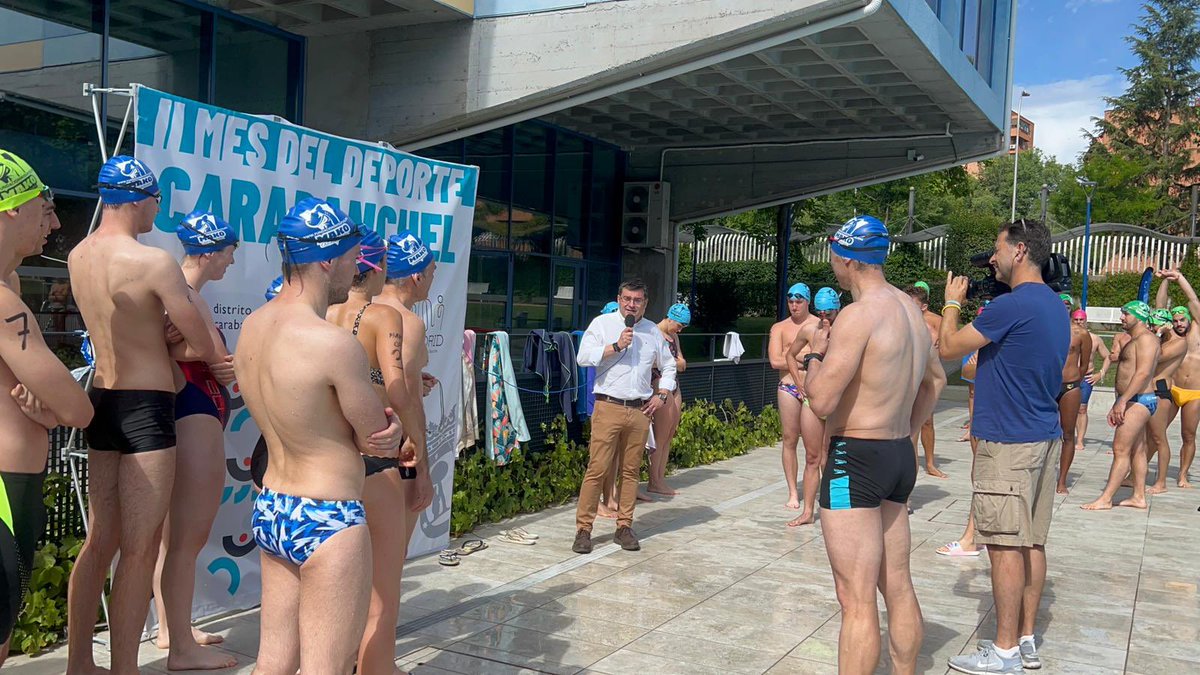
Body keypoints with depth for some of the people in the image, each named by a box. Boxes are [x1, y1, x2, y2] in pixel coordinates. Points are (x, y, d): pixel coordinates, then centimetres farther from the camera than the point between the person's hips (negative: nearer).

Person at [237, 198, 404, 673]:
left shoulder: (252, 326, 4)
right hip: (327, 522, -8)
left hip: (270, 510, 9)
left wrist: (379, 410, -4)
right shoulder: (334, 342, -22)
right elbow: (377, 438, -11)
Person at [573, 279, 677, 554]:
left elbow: (668, 366, 25)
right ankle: (583, 529, -1)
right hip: (608, 407, -4)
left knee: (631, 470, 7)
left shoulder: (652, 331, 14)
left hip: (640, 410, 4)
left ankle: (624, 527, 16)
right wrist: (616, 346, -15)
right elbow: (583, 357, -10)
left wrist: (662, 396, 12)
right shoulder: (603, 323, 1)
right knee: (597, 469, -7)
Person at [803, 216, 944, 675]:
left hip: (855, 460, -9)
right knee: (898, 587, 18)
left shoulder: (859, 314, -19)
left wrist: (816, 354, -4)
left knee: (857, 600, -4)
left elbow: (821, 401, -22)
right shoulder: (910, 309, 10)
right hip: (900, 457, 9)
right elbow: (935, 379, 25)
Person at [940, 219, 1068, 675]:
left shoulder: (1012, 305, -18)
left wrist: (952, 303, 6)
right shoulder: (1055, 307, 13)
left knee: (1005, 546, -3)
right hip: (1044, 437, 10)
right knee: (1031, 543, 13)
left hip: (1007, 442, -9)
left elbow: (948, 349, -12)